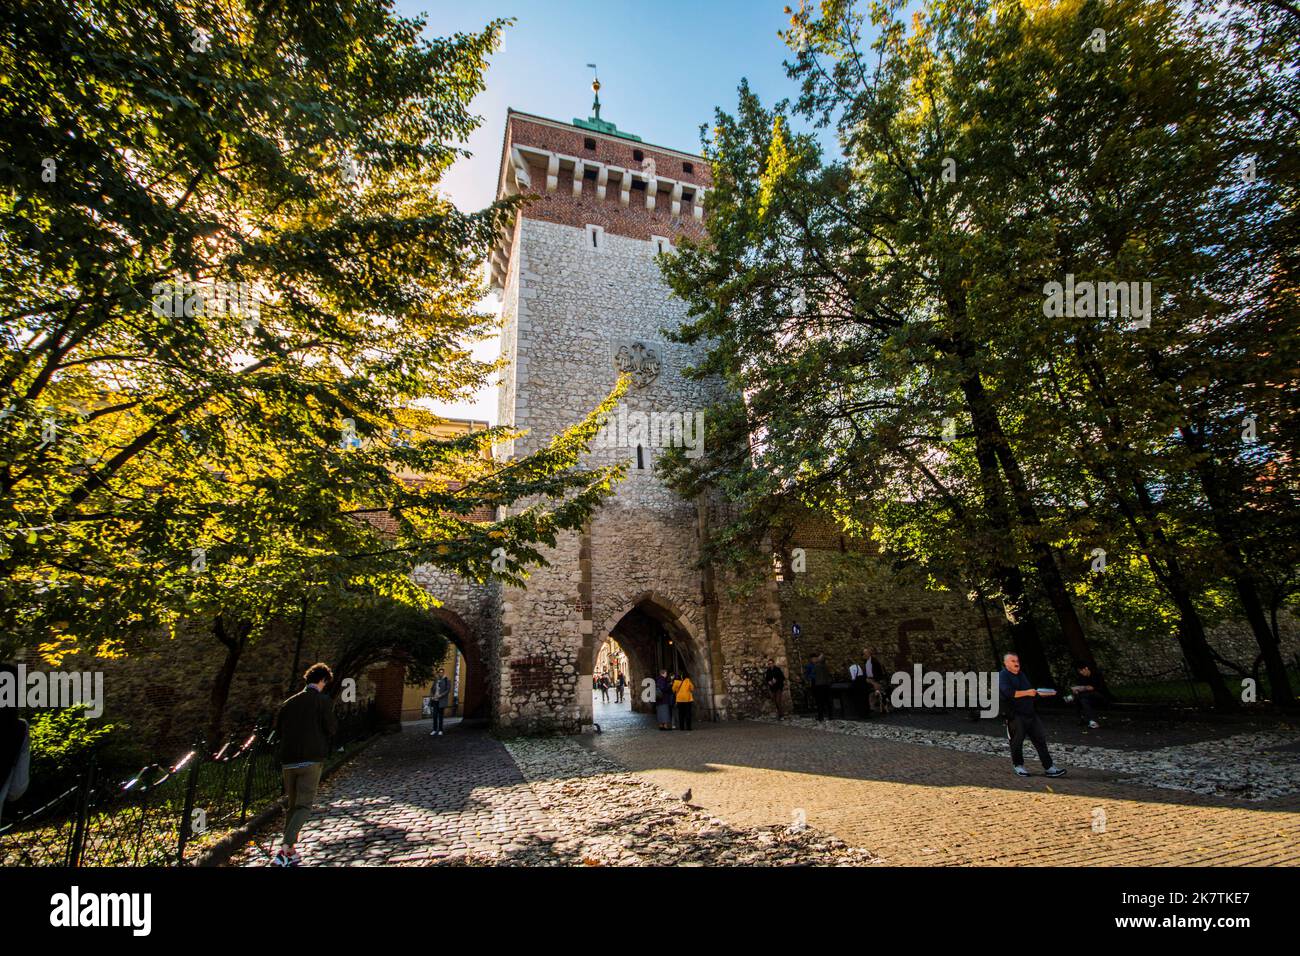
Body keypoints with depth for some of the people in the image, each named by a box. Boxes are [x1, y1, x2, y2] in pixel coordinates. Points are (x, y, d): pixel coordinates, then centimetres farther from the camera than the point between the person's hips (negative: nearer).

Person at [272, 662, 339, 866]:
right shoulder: (323, 701, -6)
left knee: (291, 804, 17)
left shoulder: (289, 702, 9)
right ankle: (284, 850, -16)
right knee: (304, 805, -2)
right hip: (312, 759, -5)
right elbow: (331, 729, -7)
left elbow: (278, 730, 13)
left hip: (288, 760, 5)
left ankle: (290, 851, 20)